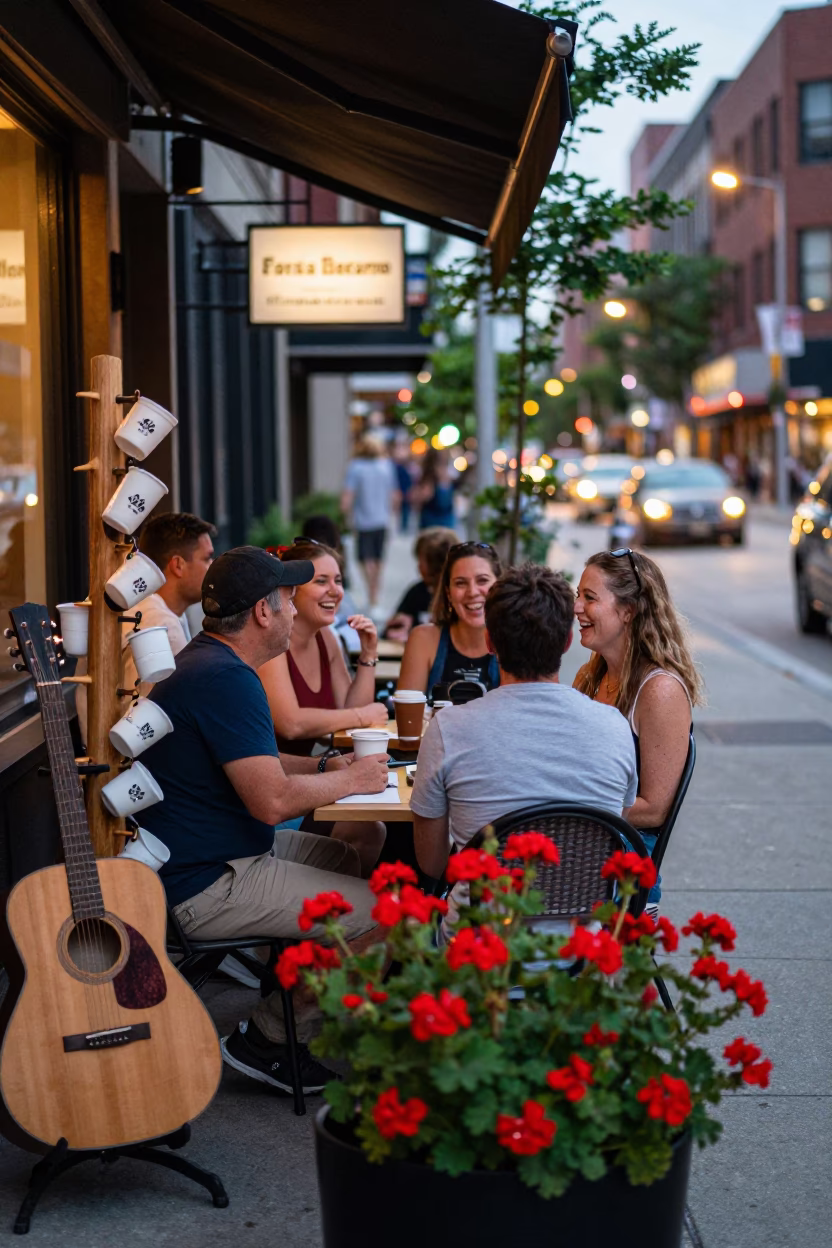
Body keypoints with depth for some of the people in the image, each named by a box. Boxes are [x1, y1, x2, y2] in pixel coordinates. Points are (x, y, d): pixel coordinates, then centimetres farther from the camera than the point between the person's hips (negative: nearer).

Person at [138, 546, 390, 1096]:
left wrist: (326, 765, 13)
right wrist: (350, 780, -10)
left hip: (215, 851, 11)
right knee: (384, 913, -14)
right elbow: (272, 800, -27)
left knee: (357, 857, 21)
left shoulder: (201, 661, 12)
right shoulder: (226, 679, -22)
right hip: (209, 886, -11)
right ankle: (268, 1039, -1)